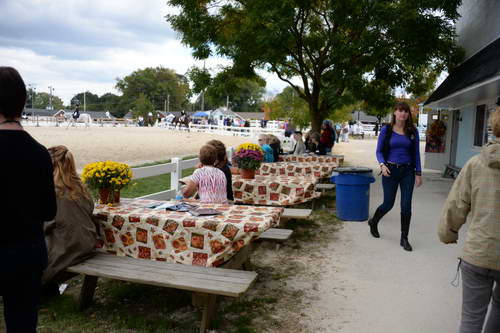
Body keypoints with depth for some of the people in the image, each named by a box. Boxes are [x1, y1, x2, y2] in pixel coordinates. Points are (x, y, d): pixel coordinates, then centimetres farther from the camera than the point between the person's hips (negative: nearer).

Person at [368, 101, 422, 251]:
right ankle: (373, 222, 36)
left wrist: (418, 173, 2)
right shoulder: (386, 130, -2)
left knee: (406, 206, 0)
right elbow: (379, 151, 0)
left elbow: (416, 153, 7)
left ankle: (404, 238, 13)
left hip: (408, 171, 2)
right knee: (388, 204, 6)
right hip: (390, 170, -2)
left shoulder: (412, 131, 4)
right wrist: (382, 164, -18)